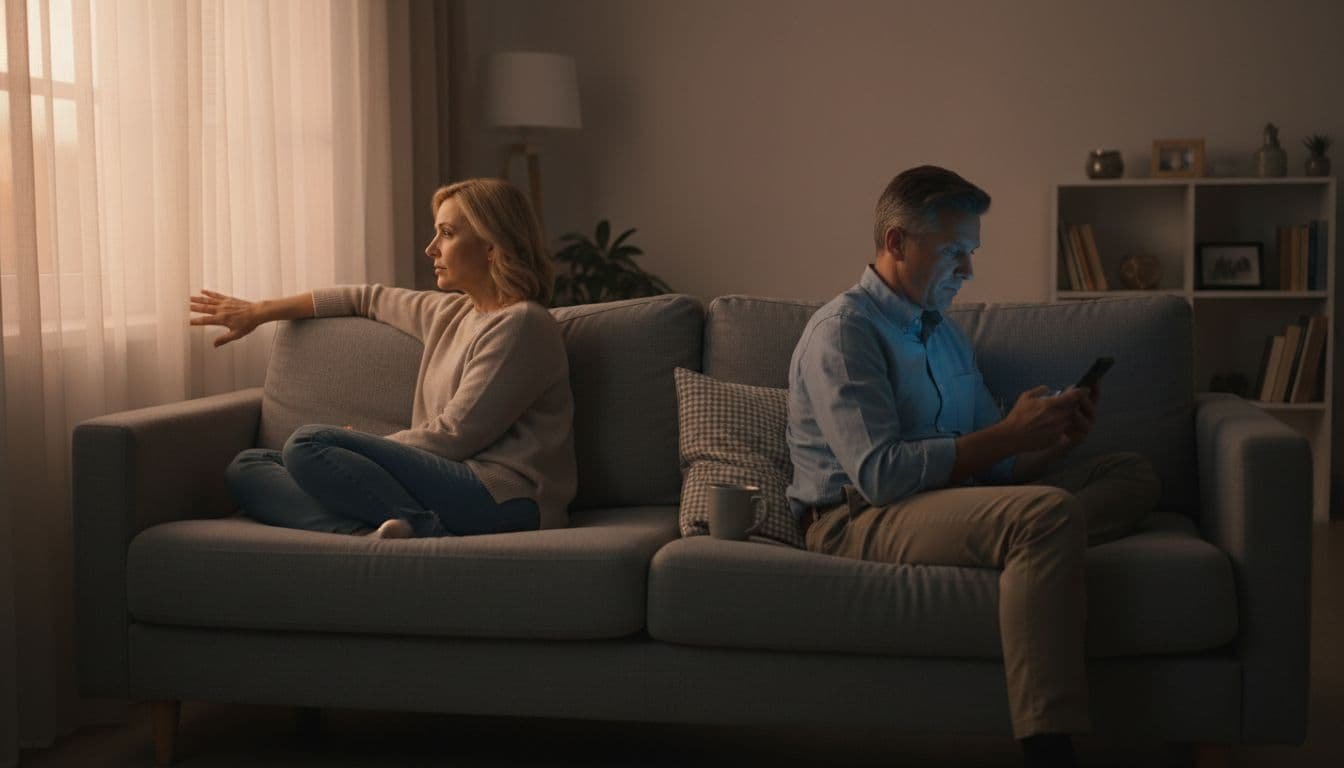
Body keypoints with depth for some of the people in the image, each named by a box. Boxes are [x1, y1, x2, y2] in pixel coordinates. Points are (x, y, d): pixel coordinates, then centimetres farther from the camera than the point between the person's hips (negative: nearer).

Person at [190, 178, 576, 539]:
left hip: (499, 496, -10)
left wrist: (361, 448, 2)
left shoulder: (521, 324, -9)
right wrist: (259, 312, 37)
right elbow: (368, 299, 33)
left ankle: (429, 535, -26)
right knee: (246, 466, 2)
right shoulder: (452, 314, 19)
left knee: (309, 445, -20)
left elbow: (453, 437, -12)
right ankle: (369, 535, -24)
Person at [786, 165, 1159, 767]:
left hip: (952, 504, 9)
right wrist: (1011, 433, -15)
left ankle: (1033, 553, -29)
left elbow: (993, 464, 19)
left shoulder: (944, 333, 23)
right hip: (857, 521, -9)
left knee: (1133, 474, 0)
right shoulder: (842, 330, -6)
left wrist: (1058, 439, -2)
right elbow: (880, 474, -19)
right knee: (1049, 513, -33)